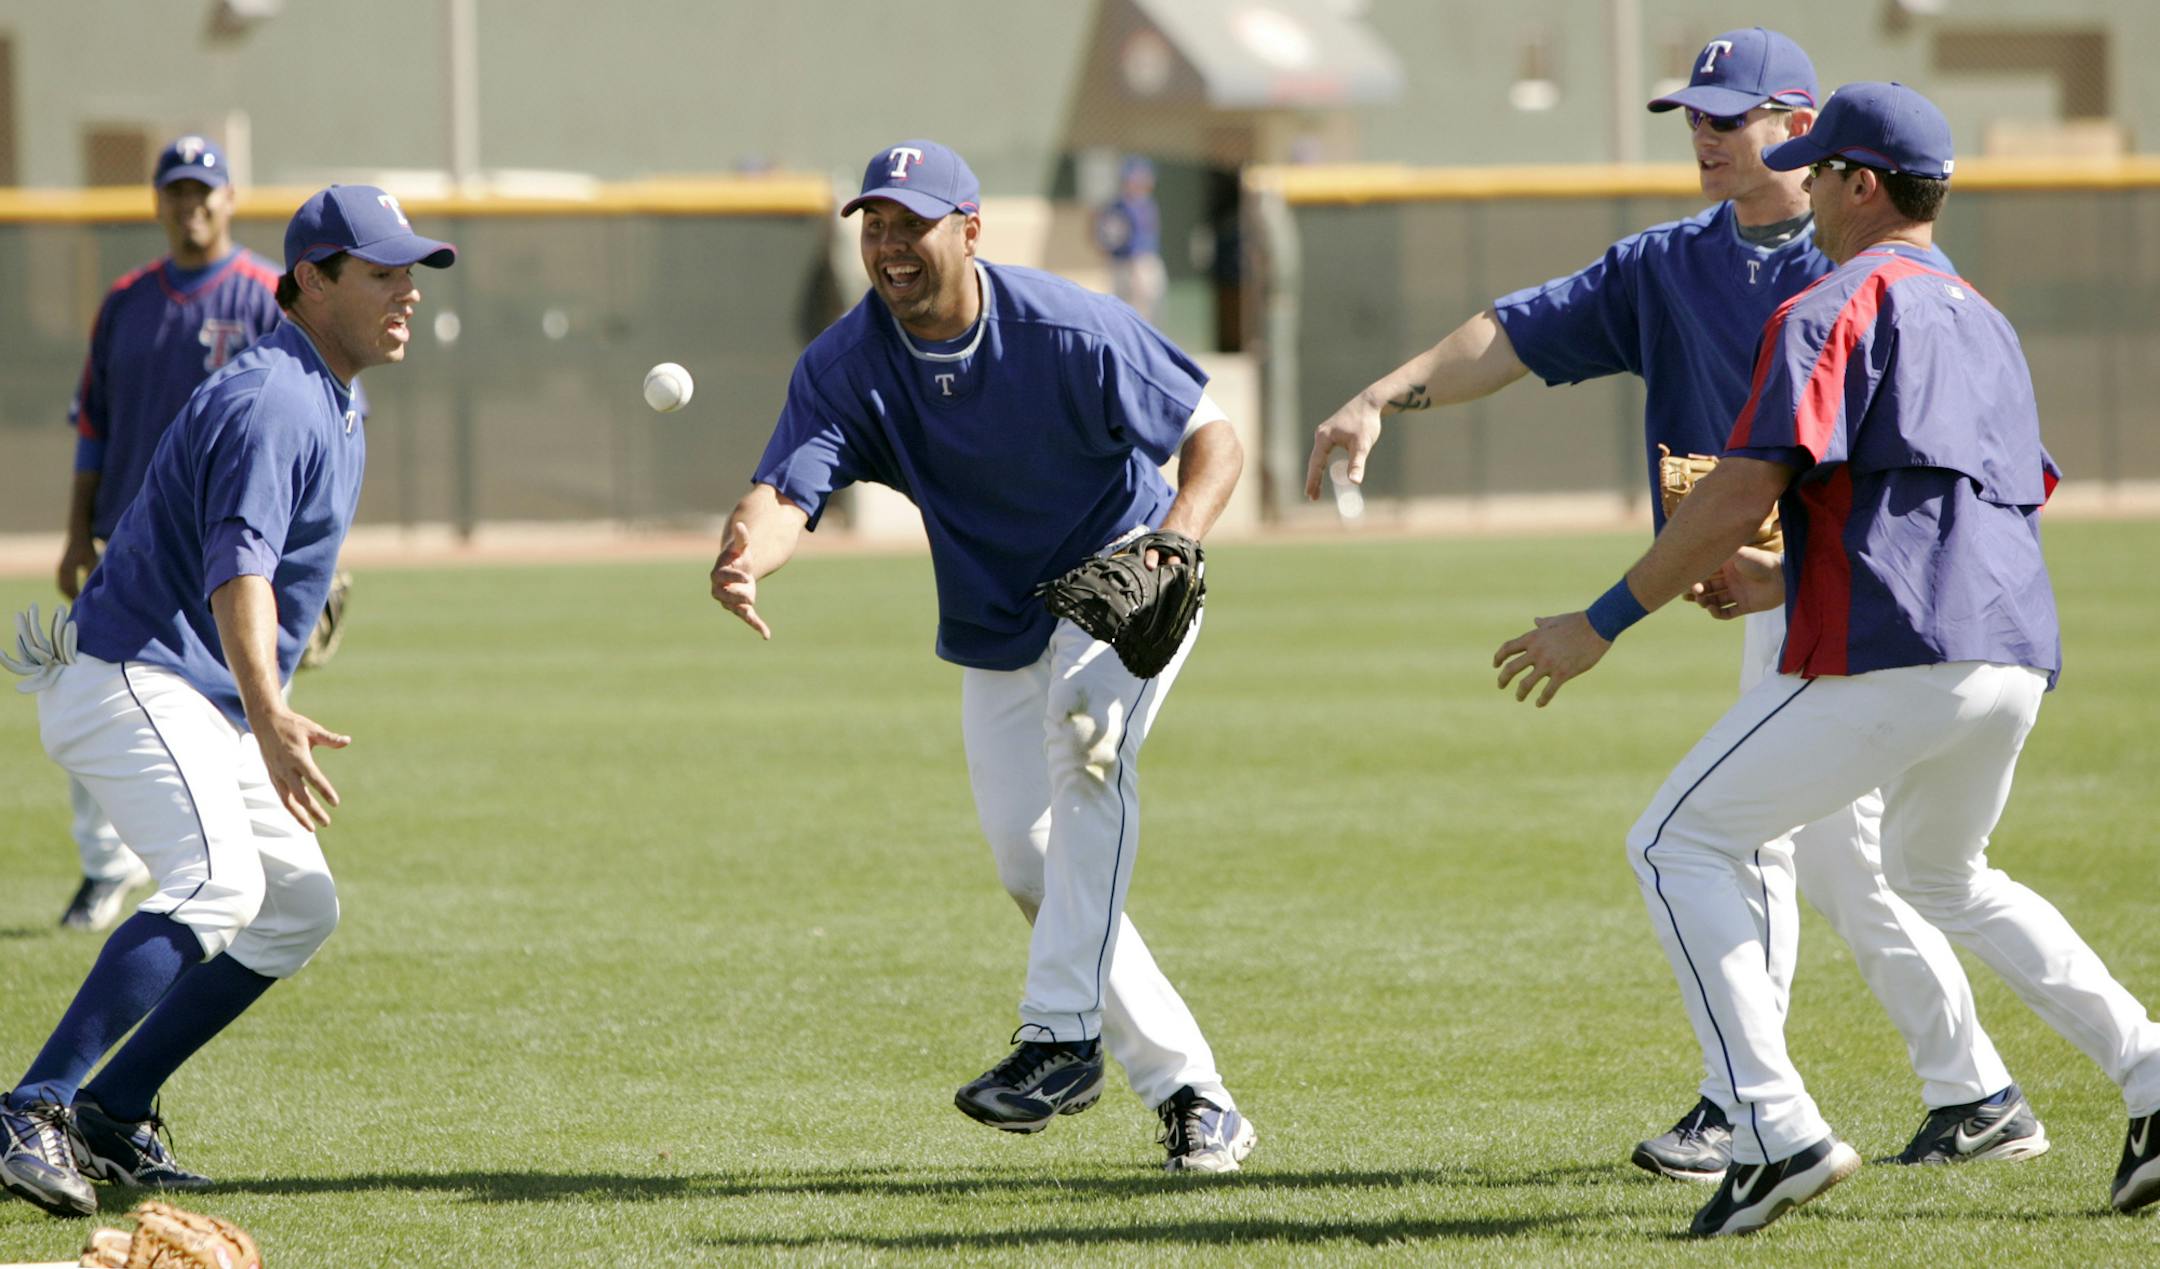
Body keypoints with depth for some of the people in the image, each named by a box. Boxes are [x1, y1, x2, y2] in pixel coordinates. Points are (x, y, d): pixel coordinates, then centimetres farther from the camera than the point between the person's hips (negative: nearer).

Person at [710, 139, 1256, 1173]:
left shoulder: (1069, 332, -23)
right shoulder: (844, 366, -15)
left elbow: (1212, 435, -16)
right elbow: (786, 492, -29)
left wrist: (1177, 541, -36)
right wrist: (743, 556, -54)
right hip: (994, 628, 5)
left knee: (1085, 733, -34)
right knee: (1032, 869, -1)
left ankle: (1062, 1034, -34)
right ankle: (1190, 1094, 10)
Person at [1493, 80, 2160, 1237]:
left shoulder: (1832, 312, -1)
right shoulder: (1985, 322, 25)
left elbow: (1742, 493, -11)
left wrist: (1602, 623, -6)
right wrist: (1788, 584, 32)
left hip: (1884, 661, -8)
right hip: (2014, 663, 8)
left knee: (1679, 846, 3)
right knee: (1941, 877, 32)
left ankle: (1778, 1131, -12)